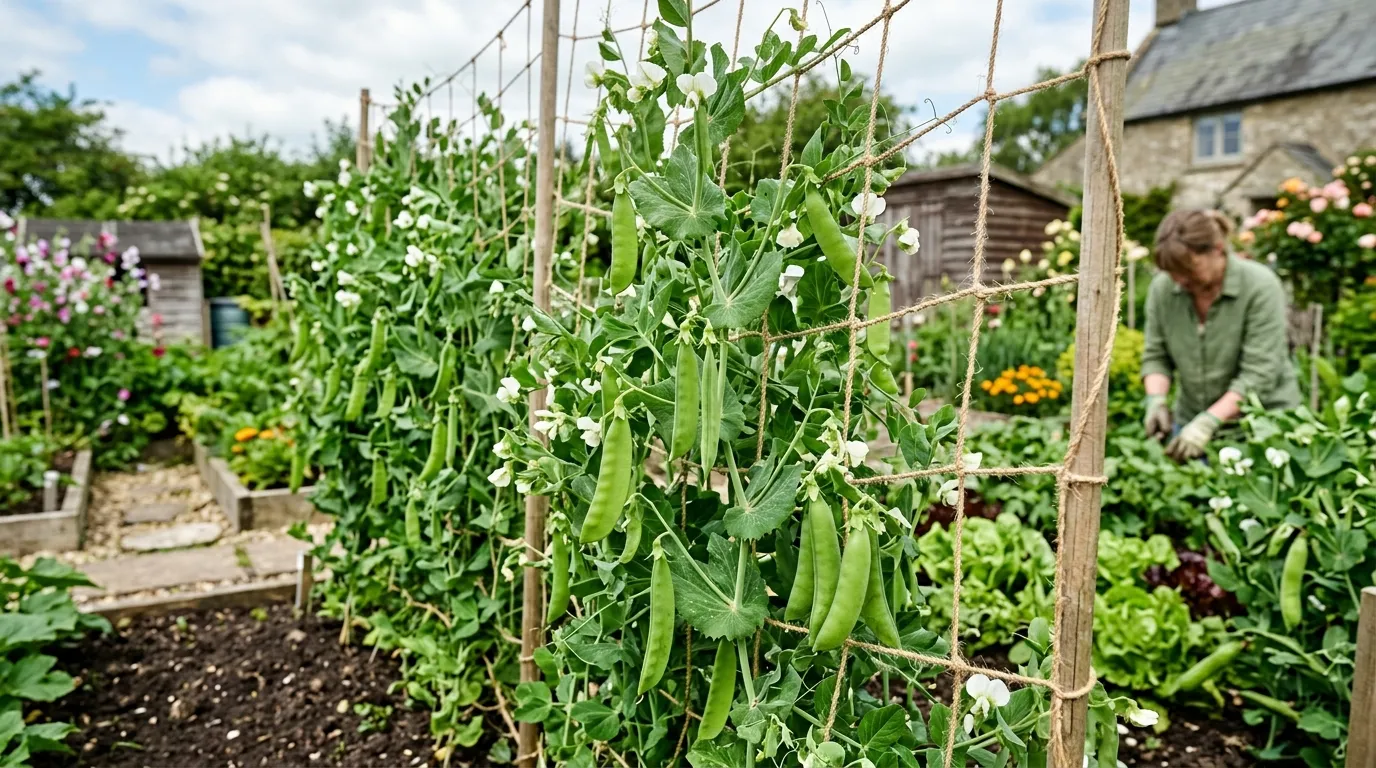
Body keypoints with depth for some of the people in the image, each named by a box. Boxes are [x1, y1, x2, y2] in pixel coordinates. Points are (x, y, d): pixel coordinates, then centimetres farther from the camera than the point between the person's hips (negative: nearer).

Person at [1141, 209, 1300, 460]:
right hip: (1192, 420, 4)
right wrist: (1156, 400, -13)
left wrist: (1209, 421, -26)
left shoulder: (1261, 286, -17)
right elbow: (1156, 356, 3)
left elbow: (1259, 374, -20)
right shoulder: (1162, 287, -6)